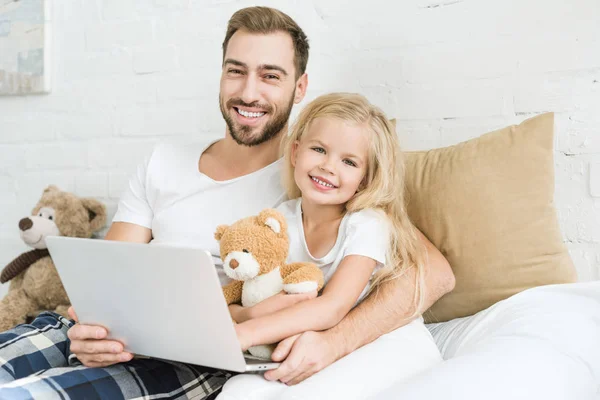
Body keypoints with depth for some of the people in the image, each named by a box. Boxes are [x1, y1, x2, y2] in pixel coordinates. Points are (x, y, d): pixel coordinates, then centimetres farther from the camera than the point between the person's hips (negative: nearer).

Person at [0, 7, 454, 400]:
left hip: (199, 359, -5)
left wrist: (332, 342, -27)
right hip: (118, 340, 5)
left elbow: (435, 272, -10)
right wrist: (91, 325, -15)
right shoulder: (163, 164, 16)